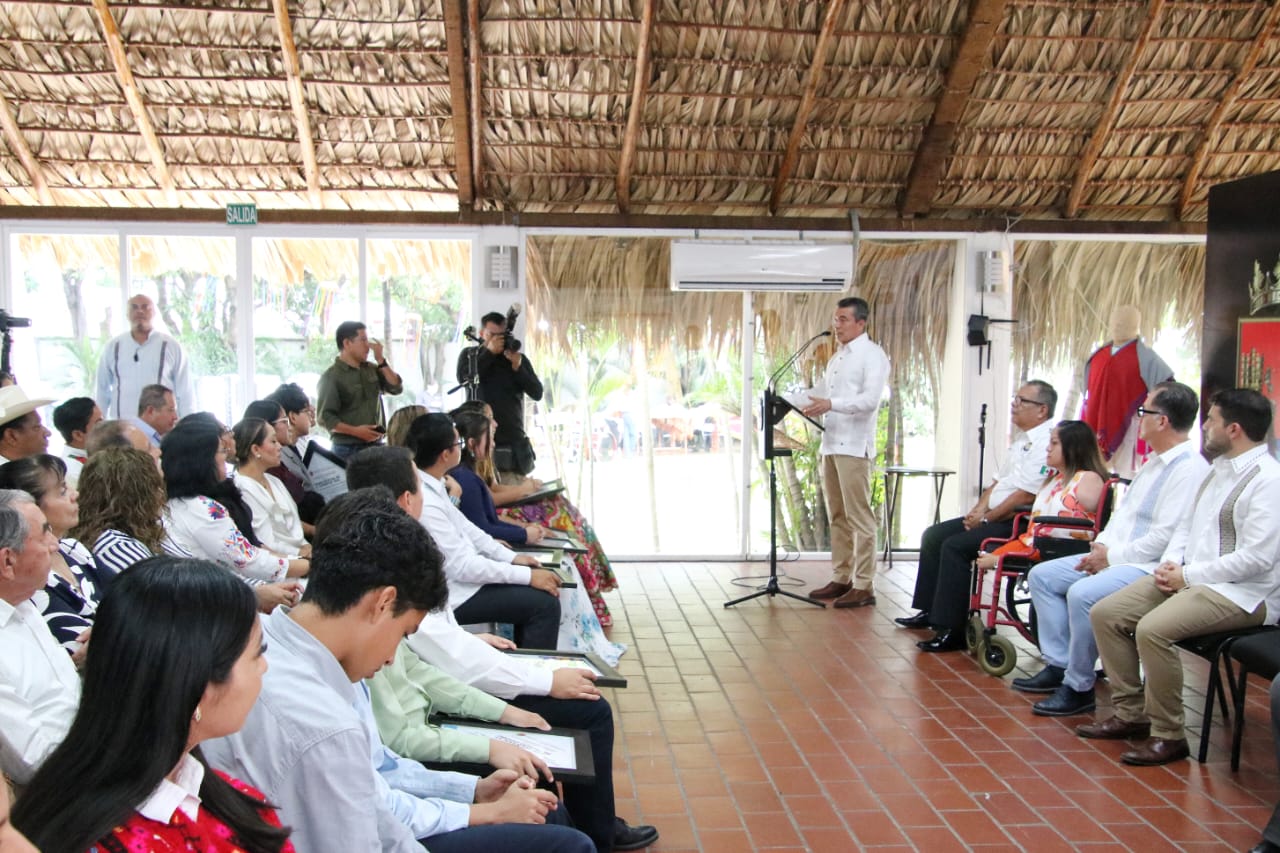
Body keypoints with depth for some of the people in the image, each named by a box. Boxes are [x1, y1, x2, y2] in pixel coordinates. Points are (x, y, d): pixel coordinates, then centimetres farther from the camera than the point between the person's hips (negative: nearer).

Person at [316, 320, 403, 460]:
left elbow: (396, 388, 7)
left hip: (376, 445, 6)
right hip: (348, 449, -5)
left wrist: (381, 361, 0)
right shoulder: (331, 376, -6)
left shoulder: (372, 369, 13)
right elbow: (325, 417, -11)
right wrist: (355, 431, -22)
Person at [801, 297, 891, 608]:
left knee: (859, 516, -7)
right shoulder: (836, 358, 21)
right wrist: (816, 407, 4)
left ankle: (864, 586, -5)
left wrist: (830, 404, -27)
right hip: (831, 443, 8)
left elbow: (870, 399, -17)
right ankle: (841, 579, 16)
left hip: (854, 446, -8)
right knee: (837, 516, 10)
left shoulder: (873, 355, -4)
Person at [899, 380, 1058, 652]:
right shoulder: (1021, 438, 16)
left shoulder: (1045, 442, -16)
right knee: (933, 536, 9)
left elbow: (1025, 495, -22)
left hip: (1016, 523, -11)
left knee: (955, 546, -25)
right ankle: (930, 611, 15)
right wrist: (979, 509, 4)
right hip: (993, 516, 11)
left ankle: (951, 630, -20)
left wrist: (987, 518, -13)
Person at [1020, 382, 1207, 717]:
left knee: (1083, 593, -32)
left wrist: (1112, 557, -15)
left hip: (1149, 567, -11)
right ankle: (1058, 665, 6)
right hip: (1114, 556, 11)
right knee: (1042, 575, 6)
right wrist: (1102, 545, 2)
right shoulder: (1155, 463, 15)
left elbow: (1166, 537, -23)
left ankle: (1078, 686, -15)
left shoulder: (1189, 468, -17)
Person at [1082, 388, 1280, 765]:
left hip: (1240, 592, -9)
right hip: (1189, 577, 9)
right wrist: (1170, 562, 1)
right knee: (1105, 614, -2)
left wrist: (1187, 576, -16)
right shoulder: (1218, 469, 15)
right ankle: (1130, 713, 7)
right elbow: (1186, 525, 21)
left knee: (1152, 629, -31)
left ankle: (1168, 735, -15)